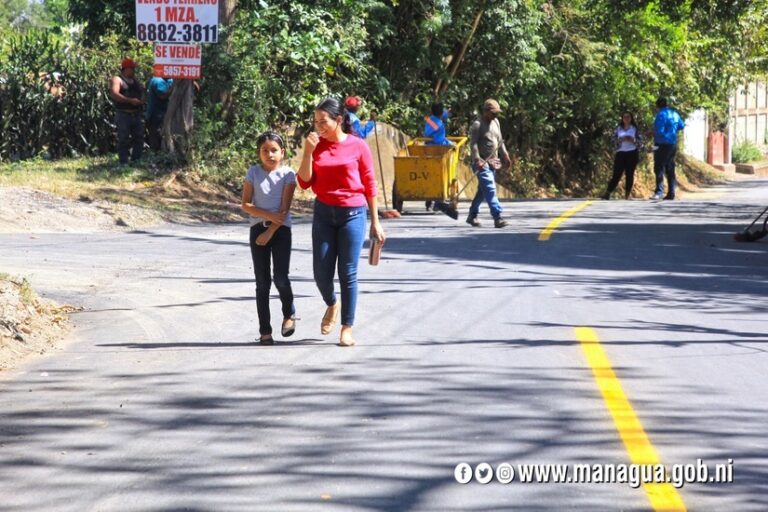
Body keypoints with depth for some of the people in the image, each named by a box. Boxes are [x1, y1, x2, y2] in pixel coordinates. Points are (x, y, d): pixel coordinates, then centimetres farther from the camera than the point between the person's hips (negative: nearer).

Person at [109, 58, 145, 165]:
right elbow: (114, 94, -18)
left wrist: (142, 101, 5)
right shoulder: (117, 80, -3)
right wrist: (130, 100, -23)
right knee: (124, 139, -6)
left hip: (136, 115, 7)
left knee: (139, 138, 8)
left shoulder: (135, 81, 19)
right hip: (124, 115, -7)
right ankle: (123, 163, -4)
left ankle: (137, 160, 16)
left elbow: (142, 93, 28)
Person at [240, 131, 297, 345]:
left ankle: (289, 313, 17)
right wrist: (269, 215, -14)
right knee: (262, 282, 1)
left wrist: (270, 232, -13)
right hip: (258, 229, 2)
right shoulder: (254, 172, 2)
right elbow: (245, 204, -2)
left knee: (280, 278, -12)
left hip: (281, 230, -1)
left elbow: (285, 208, -7)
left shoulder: (288, 174, -2)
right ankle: (265, 331, 5)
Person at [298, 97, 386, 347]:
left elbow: (369, 185, 2)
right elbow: (305, 182, -1)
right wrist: (308, 151, -12)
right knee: (321, 272, 1)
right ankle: (332, 305, 33)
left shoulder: (358, 146, -4)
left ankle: (347, 328, 8)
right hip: (324, 213, 3)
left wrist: (375, 221, 3)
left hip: (353, 214, -3)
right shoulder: (317, 146, 4)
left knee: (348, 273, -2)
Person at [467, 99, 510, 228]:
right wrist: (477, 159, -26)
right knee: (490, 190, -15)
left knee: (482, 191, 13)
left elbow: (500, 141, 22)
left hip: (493, 162, 8)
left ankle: (472, 216, 24)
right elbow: (473, 144, -16)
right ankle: (498, 218, -21)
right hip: (482, 163, -8)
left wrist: (505, 155, 17)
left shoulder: (496, 122, 14)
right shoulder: (477, 125, -11)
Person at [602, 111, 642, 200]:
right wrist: (621, 140, -13)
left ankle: (627, 195, 3)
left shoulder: (635, 128, 7)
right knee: (616, 174, -6)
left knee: (629, 174, -1)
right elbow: (613, 139, 4)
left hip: (632, 153, -1)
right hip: (621, 153, 1)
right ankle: (607, 193, -11)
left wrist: (633, 140, -14)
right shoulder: (618, 128, 11)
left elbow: (640, 141, 4)